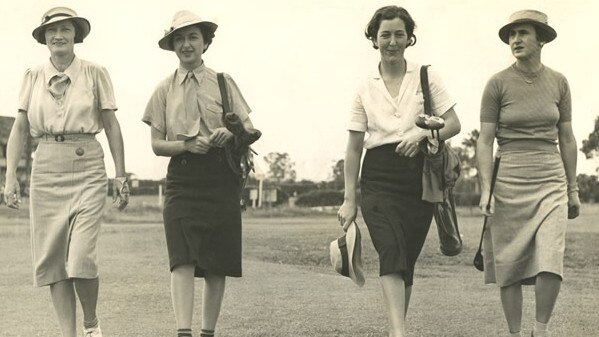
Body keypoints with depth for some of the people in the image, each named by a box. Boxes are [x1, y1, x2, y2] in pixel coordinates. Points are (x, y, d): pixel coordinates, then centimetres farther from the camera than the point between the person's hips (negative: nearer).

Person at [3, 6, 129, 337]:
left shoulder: (95, 73, 2)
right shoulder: (33, 77, 8)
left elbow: (111, 126, 5)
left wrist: (121, 175, 3)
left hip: (87, 169, -3)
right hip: (46, 171, 3)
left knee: (81, 258, -12)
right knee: (51, 258, 2)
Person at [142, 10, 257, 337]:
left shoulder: (223, 83, 9)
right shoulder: (164, 89, 10)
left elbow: (250, 129, 5)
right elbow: (157, 144, 6)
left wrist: (230, 133, -17)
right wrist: (188, 144, -13)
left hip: (220, 178, 1)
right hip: (182, 178, 0)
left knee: (217, 263, 3)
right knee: (182, 258, -14)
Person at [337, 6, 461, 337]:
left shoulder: (426, 77, 7)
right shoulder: (365, 89, 10)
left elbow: (454, 124, 4)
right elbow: (354, 148, 10)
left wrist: (422, 134, -17)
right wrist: (349, 198, 6)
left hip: (418, 177, 1)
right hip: (378, 178, -1)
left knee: (406, 260, 5)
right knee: (392, 251, -21)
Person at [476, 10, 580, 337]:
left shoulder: (558, 82, 6)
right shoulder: (497, 83, -2)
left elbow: (567, 139, 12)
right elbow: (484, 140, -3)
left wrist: (573, 188, 11)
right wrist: (485, 190, -11)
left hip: (551, 182, 2)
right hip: (509, 183, -1)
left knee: (550, 261, -13)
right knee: (509, 264, 1)